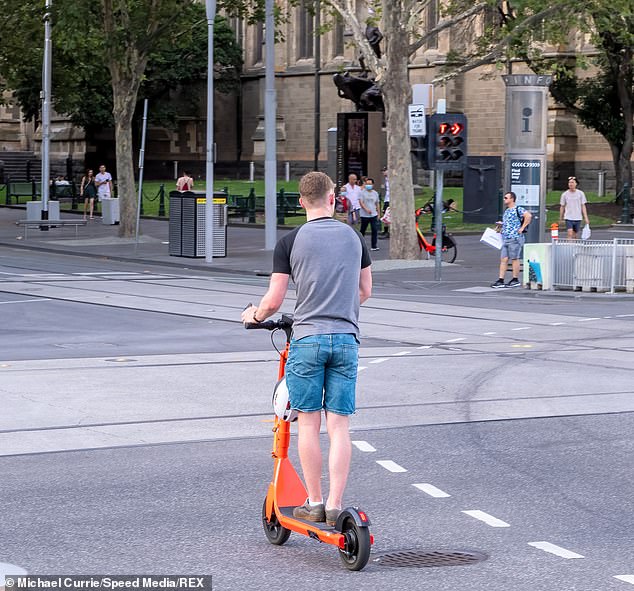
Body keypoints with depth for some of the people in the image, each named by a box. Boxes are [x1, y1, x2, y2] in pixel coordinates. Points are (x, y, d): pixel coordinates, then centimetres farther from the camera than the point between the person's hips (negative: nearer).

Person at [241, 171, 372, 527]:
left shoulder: (291, 242, -3)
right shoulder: (354, 237, 8)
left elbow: (274, 301, -3)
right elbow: (365, 291, 17)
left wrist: (255, 315, 18)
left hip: (307, 339, -2)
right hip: (347, 338, 3)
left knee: (308, 423, 6)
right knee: (339, 426, 3)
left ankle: (314, 503, 9)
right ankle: (335, 505, 0)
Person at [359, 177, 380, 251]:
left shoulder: (375, 193, 10)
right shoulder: (362, 192, -3)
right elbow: (361, 202, -12)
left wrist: (378, 214, 17)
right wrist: (366, 209, -26)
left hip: (374, 215, 3)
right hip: (364, 215, -3)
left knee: (375, 230, -8)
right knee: (362, 231, 8)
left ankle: (374, 246, -5)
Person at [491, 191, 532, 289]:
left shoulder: (518, 209, -8)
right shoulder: (506, 211, 20)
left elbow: (528, 216, -22)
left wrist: (522, 228, -20)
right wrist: (501, 225, 15)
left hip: (515, 238, -9)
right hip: (505, 239, 9)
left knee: (514, 259, -2)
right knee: (503, 259, 3)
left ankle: (515, 280, 5)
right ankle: (500, 281, 2)